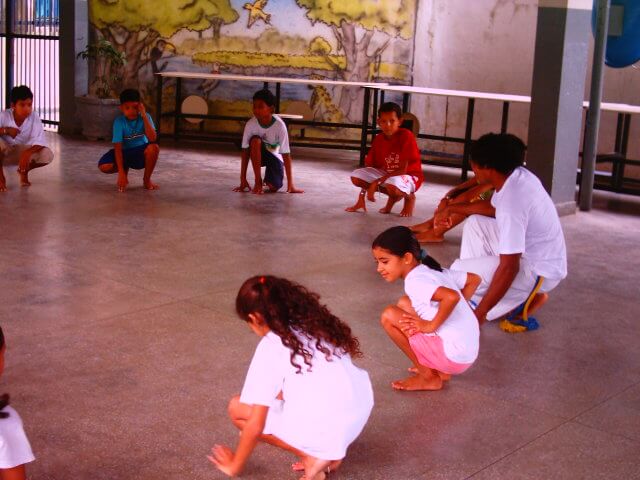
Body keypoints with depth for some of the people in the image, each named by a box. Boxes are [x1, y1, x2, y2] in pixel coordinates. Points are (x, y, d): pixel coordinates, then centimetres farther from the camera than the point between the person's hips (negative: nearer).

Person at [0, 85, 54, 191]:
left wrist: (27, 153, -44)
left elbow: (40, 141, -27)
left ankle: (24, 171, 7)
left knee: (47, 155, -26)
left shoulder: (34, 118, -18)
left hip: (22, 152, 2)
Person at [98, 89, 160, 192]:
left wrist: (144, 116, -34)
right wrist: (121, 172, -32)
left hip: (142, 153, 0)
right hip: (125, 153, 0)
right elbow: (118, 147, -23)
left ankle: (147, 180, -10)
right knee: (104, 166, -26)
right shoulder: (119, 121, -18)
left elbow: (153, 139, -30)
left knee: (154, 148, -34)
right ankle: (125, 169, 9)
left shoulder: (145, 117, -15)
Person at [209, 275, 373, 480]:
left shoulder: (271, 347, -4)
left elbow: (255, 425, -4)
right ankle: (329, 451, 16)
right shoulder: (315, 325, 15)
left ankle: (313, 457, 2)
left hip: (327, 431, -7)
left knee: (237, 408, 10)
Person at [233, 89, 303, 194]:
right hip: (258, 155, 1)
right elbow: (245, 152, -20)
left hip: (275, 156, -1)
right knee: (255, 140, -33)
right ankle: (258, 182, -21)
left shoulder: (279, 125, -28)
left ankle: (268, 179, 18)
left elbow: (286, 155, -26)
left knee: (274, 187, -22)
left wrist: (290, 184, -27)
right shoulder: (251, 124, -24)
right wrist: (243, 180, -22)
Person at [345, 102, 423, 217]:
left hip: (409, 176, -6)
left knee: (392, 184, -41)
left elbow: (403, 169, -23)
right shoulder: (378, 139, -5)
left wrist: (376, 182, -26)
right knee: (356, 176, -12)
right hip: (386, 175, 6)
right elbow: (369, 166, -2)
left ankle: (409, 197, -3)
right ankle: (392, 197, 3)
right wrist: (361, 197, -7)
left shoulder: (406, 136, -21)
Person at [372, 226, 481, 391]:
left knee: (389, 316, -10)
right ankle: (439, 370, 15)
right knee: (404, 303, 17)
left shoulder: (415, 282, -17)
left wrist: (431, 325, -20)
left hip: (453, 356, -9)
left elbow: (451, 296, -34)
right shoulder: (432, 271, 9)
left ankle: (429, 377, 3)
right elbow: (474, 279, 18)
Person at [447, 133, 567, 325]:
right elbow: (492, 208, 17)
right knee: (474, 223, 13)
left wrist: (480, 314, -24)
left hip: (539, 271, -9)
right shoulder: (516, 174, -5)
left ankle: (528, 297, 1)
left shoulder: (512, 201, -32)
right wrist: (454, 208, 13)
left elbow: (509, 268, -30)